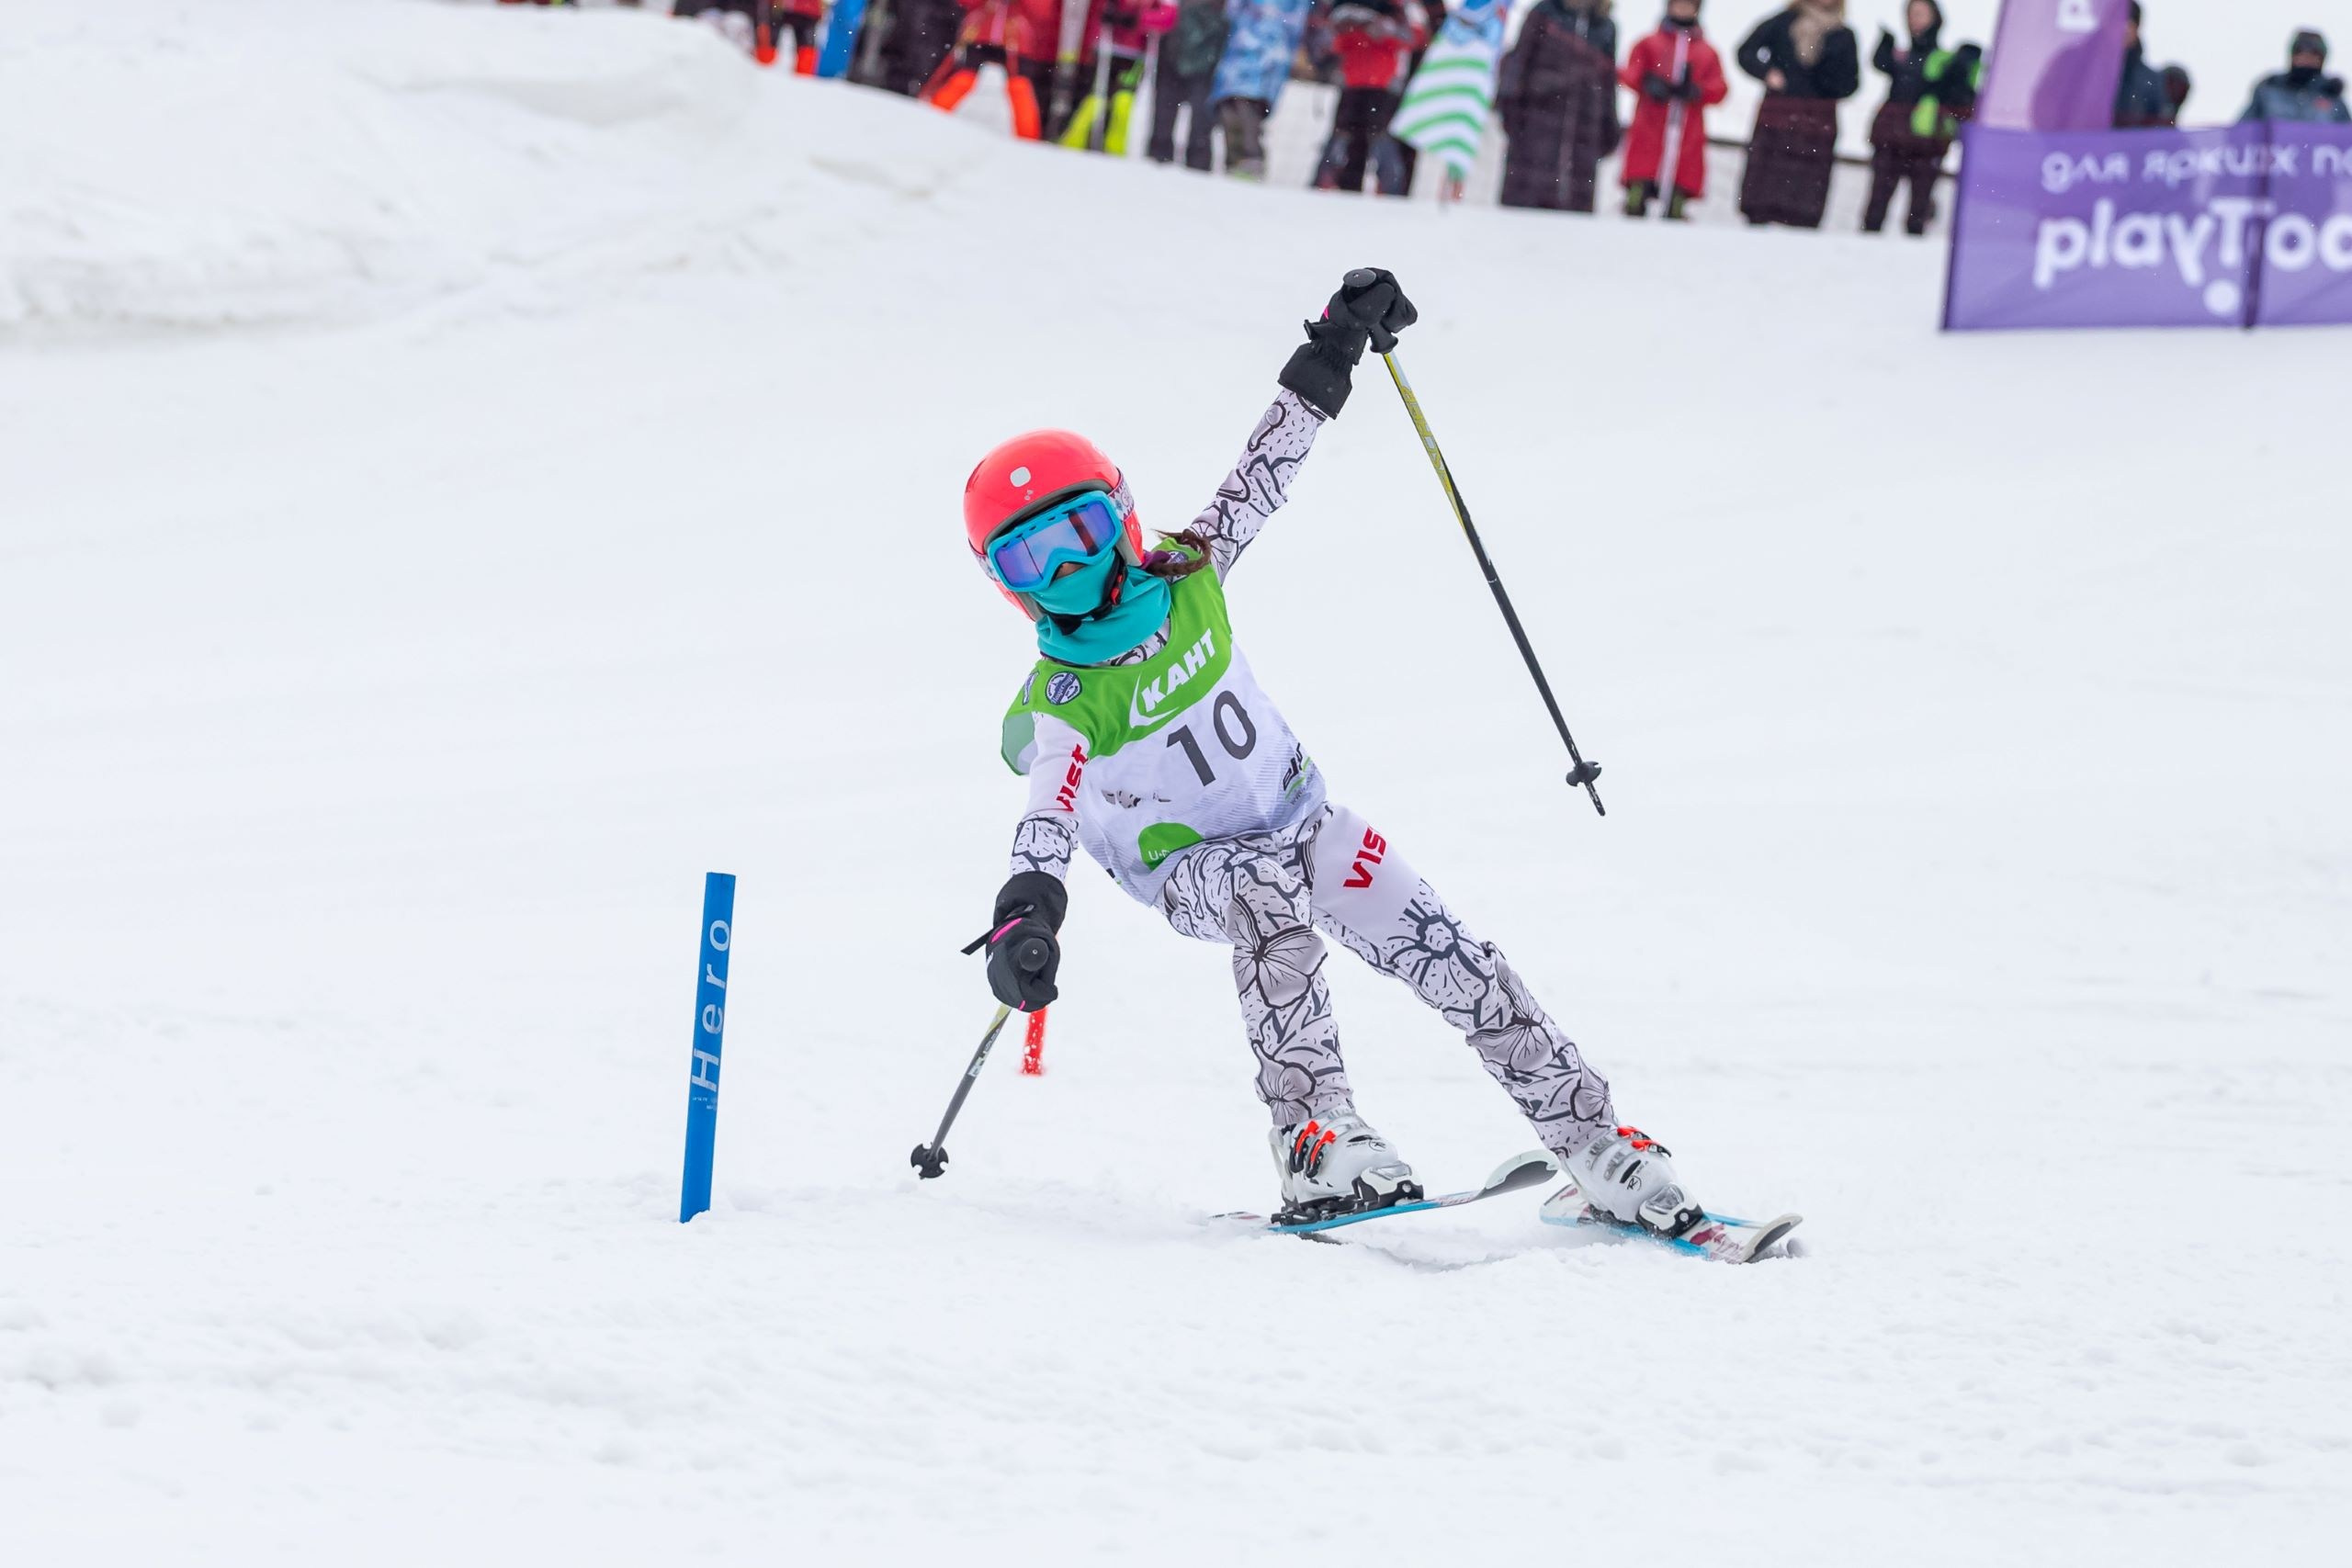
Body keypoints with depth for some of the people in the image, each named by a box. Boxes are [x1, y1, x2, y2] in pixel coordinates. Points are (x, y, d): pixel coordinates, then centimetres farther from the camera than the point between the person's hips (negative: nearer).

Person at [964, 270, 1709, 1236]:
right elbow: (1046, 827, -32)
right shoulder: (1057, 708, -21)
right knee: (1269, 896, -39)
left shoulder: (1187, 576, -11)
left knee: (1453, 963, -8)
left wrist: (1338, 342, -6)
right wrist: (1023, 922, -52)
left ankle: (1595, 1144, -3)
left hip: (1300, 816, 4)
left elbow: (1265, 470, -3)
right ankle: (1319, 1145, -39)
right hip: (1193, 870, -4)